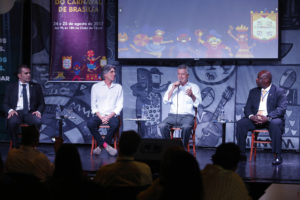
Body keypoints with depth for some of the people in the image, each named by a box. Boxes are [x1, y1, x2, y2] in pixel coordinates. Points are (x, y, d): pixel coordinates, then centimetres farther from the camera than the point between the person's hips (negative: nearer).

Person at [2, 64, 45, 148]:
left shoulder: (36, 87, 19)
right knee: (12, 121, -37)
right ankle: (15, 146, -19)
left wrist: (38, 111, -7)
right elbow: (5, 104, 13)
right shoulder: (11, 87, 17)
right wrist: (10, 110, -11)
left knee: (38, 121, -35)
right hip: (16, 112, -1)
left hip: (30, 112, 1)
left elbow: (41, 103, 16)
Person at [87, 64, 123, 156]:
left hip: (111, 115, 0)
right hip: (98, 115, 0)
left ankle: (100, 145, -15)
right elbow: (93, 105, 6)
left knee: (114, 124, -35)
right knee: (90, 123, -33)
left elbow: (119, 106, 5)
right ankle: (106, 145, -20)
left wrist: (109, 116, -11)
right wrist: (101, 117, -11)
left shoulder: (118, 87, 11)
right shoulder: (96, 86, 10)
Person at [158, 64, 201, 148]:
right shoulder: (172, 86, 20)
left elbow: (197, 104, 0)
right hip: (173, 115, 2)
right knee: (162, 126, -29)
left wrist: (191, 95, -19)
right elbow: (165, 101, 7)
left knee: (186, 127, -37)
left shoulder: (194, 87, 12)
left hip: (187, 116, -2)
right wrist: (173, 89, -4)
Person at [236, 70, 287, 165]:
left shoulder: (279, 92, 1)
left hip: (271, 119, -4)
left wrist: (267, 118, -28)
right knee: (240, 123, -23)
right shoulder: (253, 92, 16)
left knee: (275, 124, -38)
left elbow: (281, 108, -12)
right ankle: (241, 154, -18)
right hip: (255, 119, 4)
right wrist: (251, 116, -16)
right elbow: (247, 107, 9)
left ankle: (277, 156, -30)